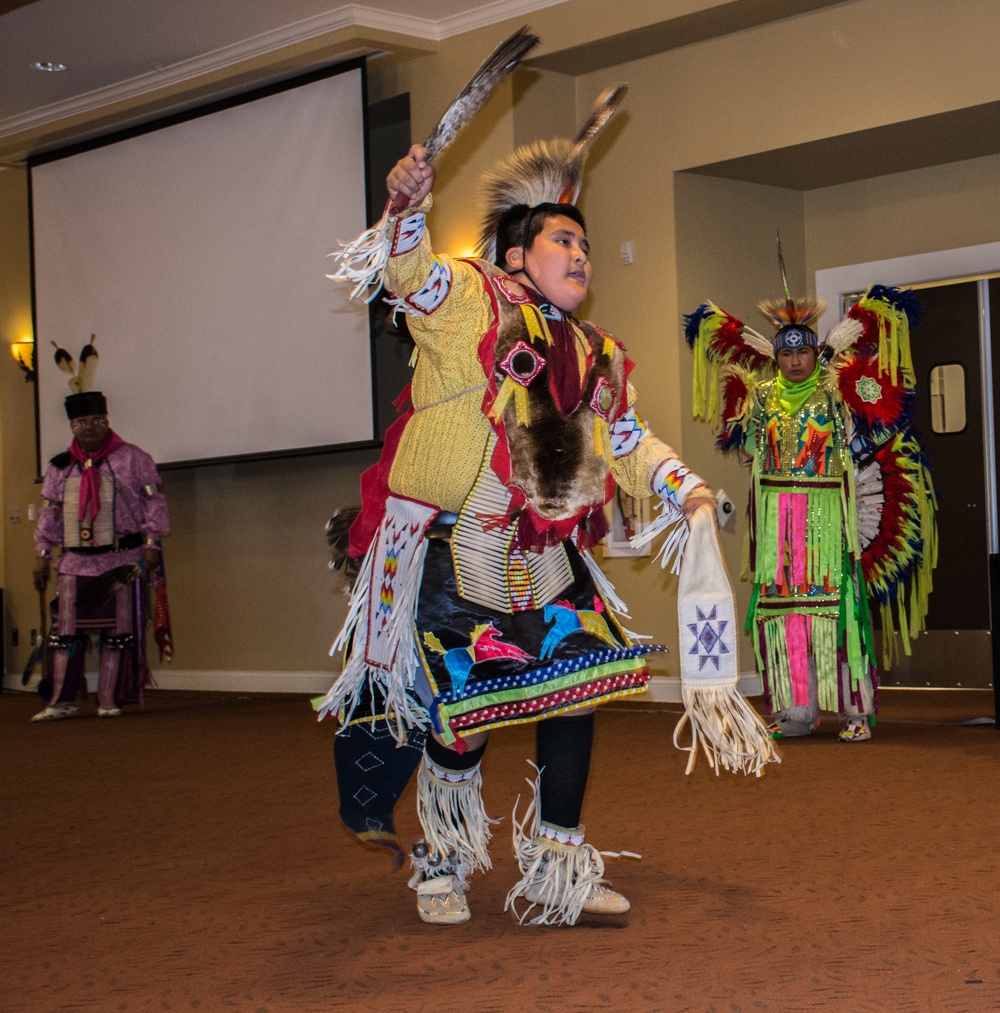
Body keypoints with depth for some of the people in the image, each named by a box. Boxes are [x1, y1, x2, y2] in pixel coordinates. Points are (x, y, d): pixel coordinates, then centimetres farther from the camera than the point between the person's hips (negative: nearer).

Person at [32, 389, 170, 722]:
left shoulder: (132, 458, 0)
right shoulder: (60, 467, 11)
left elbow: (154, 502, 0)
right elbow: (49, 513, 16)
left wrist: (151, 544, -7)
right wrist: (43, 555, 12)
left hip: (121, 561, -3)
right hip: (75, 561, 3)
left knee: (118, 631, -1)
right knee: (66, 629, 1)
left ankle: (109, 699, 7)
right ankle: (62, 700, 7)